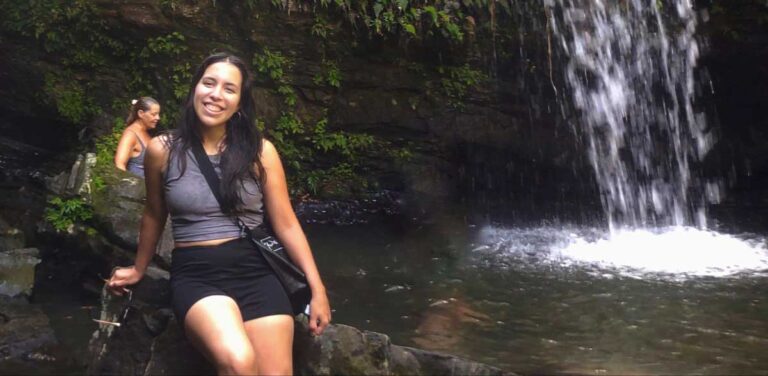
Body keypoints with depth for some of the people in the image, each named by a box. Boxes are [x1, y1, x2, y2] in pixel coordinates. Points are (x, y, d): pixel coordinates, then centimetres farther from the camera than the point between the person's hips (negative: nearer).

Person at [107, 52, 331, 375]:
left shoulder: (260, 151, 0)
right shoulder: (163, 150, 0)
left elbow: (286, 225, 4)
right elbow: (154, 215, 17)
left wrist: (317, 290, 1)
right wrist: (138, 269, 29)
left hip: (256, 272, 2)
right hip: (196, 275, -1)